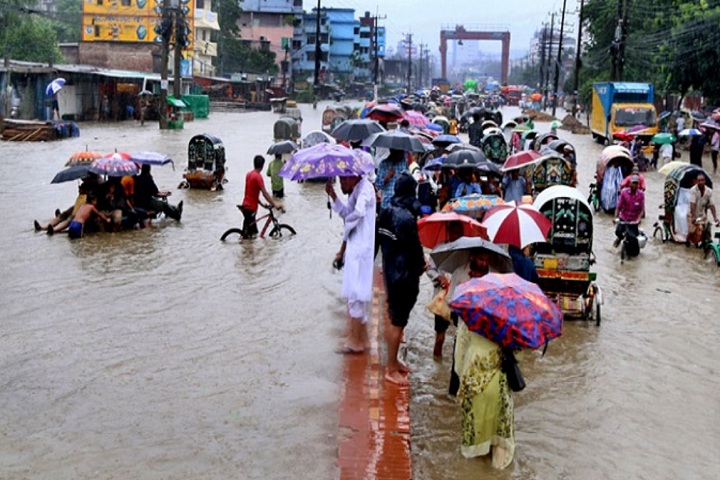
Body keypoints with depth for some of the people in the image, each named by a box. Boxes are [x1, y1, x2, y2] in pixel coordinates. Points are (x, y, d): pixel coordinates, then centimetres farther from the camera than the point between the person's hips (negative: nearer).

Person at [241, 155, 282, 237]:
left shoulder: (249, 174, 10)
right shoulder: (258, 176, -17)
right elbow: (264, 193, -22)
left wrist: (261, 203, 17)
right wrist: (275, 203, -19)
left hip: (246, 205, 9)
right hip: (250, 207, -9)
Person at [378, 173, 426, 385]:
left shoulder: (387, 212, 5)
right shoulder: (406, 217, -23)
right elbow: (413, 246, -20)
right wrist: (421, 263, -2)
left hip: (390, 271, 9)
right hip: (404, 274, -9)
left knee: (394, 318, 20)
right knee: (398, 321, 0)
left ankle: (393, 361, 33)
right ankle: (391, 370, 8)